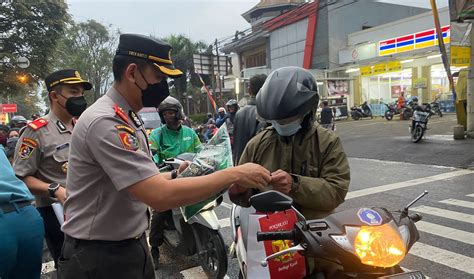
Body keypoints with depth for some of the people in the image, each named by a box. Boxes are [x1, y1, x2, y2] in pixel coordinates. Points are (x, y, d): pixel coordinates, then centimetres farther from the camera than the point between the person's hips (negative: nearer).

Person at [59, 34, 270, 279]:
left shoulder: (125, 119, 8)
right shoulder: (106, 122, -25)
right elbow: (161, 196, -33)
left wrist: (176, 175, -1)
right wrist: (233, 175, -27)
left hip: (132, 246, 9)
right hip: (99, 258, -9)